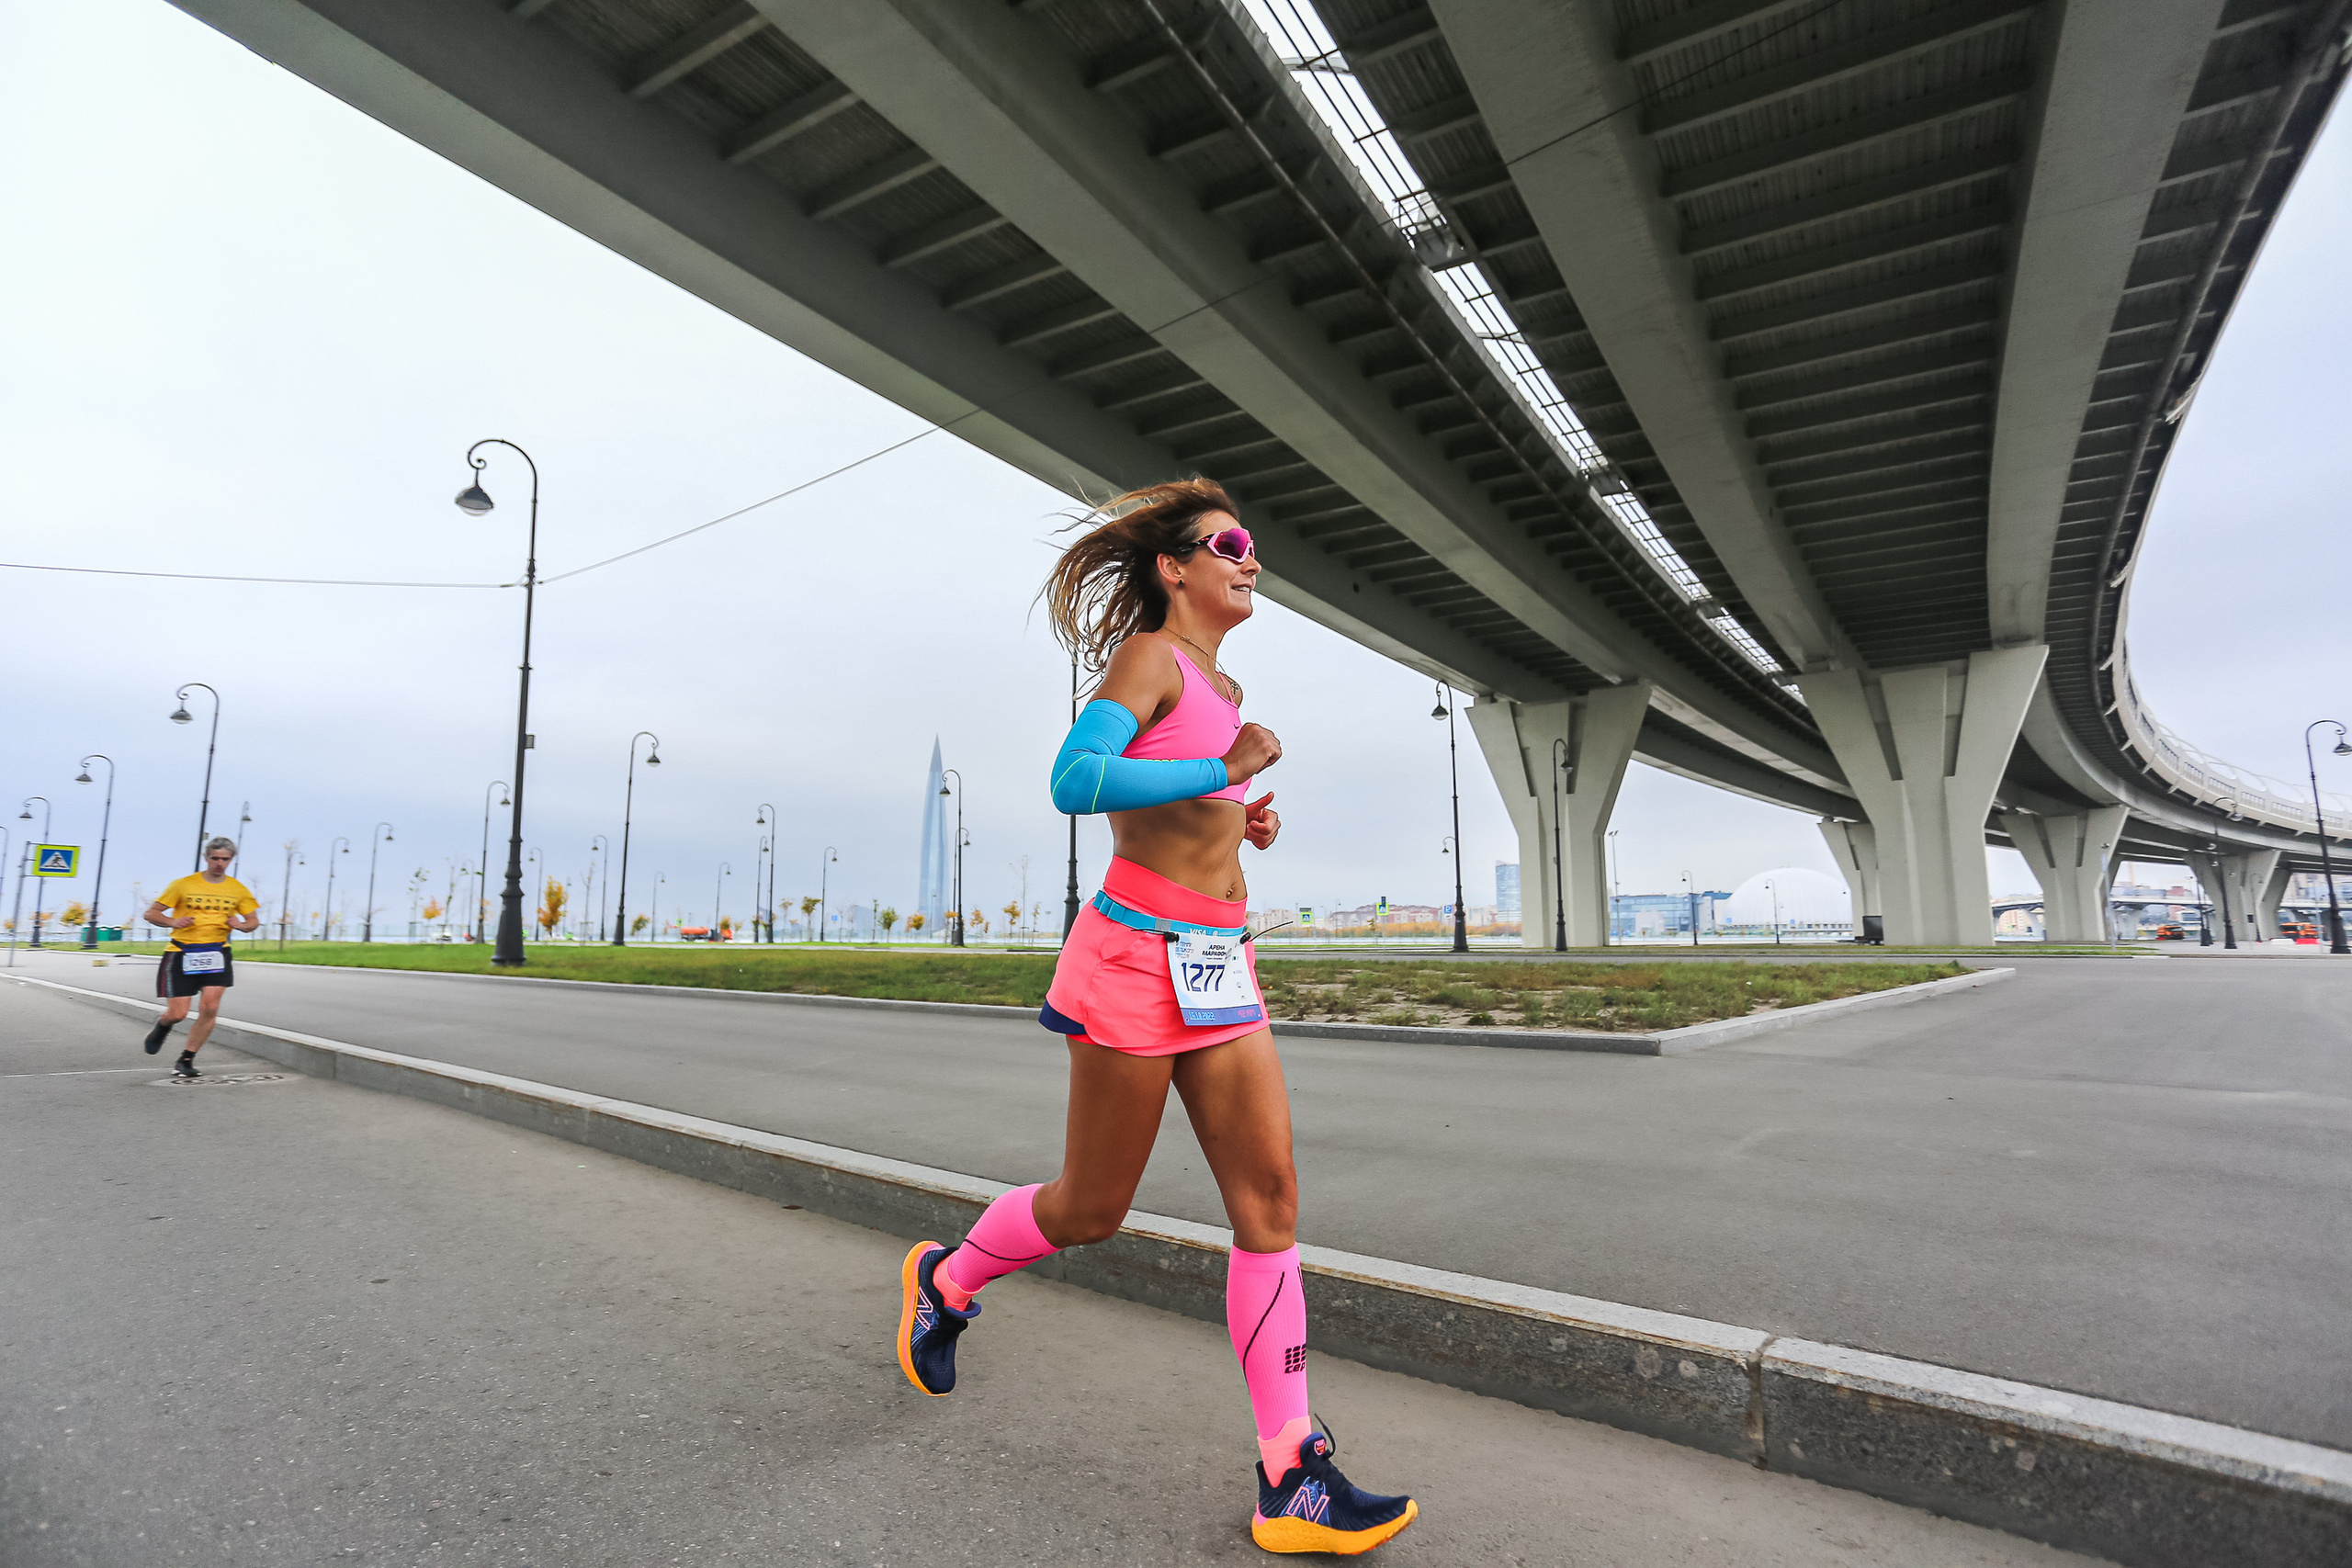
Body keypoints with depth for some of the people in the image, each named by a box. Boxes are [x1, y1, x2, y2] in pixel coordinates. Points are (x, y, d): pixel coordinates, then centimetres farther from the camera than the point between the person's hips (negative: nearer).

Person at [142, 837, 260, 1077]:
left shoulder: (237, 889, 7)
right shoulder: (184, 885, 0)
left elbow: (254, 921, 15)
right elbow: (151, 913, 5)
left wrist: (240, 924, -8)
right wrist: (173, 922, -15)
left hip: (216, 952, 2)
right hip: (182, 953, -2)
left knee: (210, 1008, -11)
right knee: (177, 1014, -2)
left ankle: (186, 1060, 5)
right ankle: (162, 1027, 37)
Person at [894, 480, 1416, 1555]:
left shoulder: (1223, 688, 19)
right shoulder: (1149, 657, -6)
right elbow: (1075, 780, -21)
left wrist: (1243, 819, 13)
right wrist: (1223, 769, -20)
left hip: (1218, 963, 8)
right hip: (1140, 953, -8)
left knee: (1270, 1197, 0)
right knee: (1091, 1210, 6)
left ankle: (1289, 1482, 8)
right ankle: (945, 1279, 36)